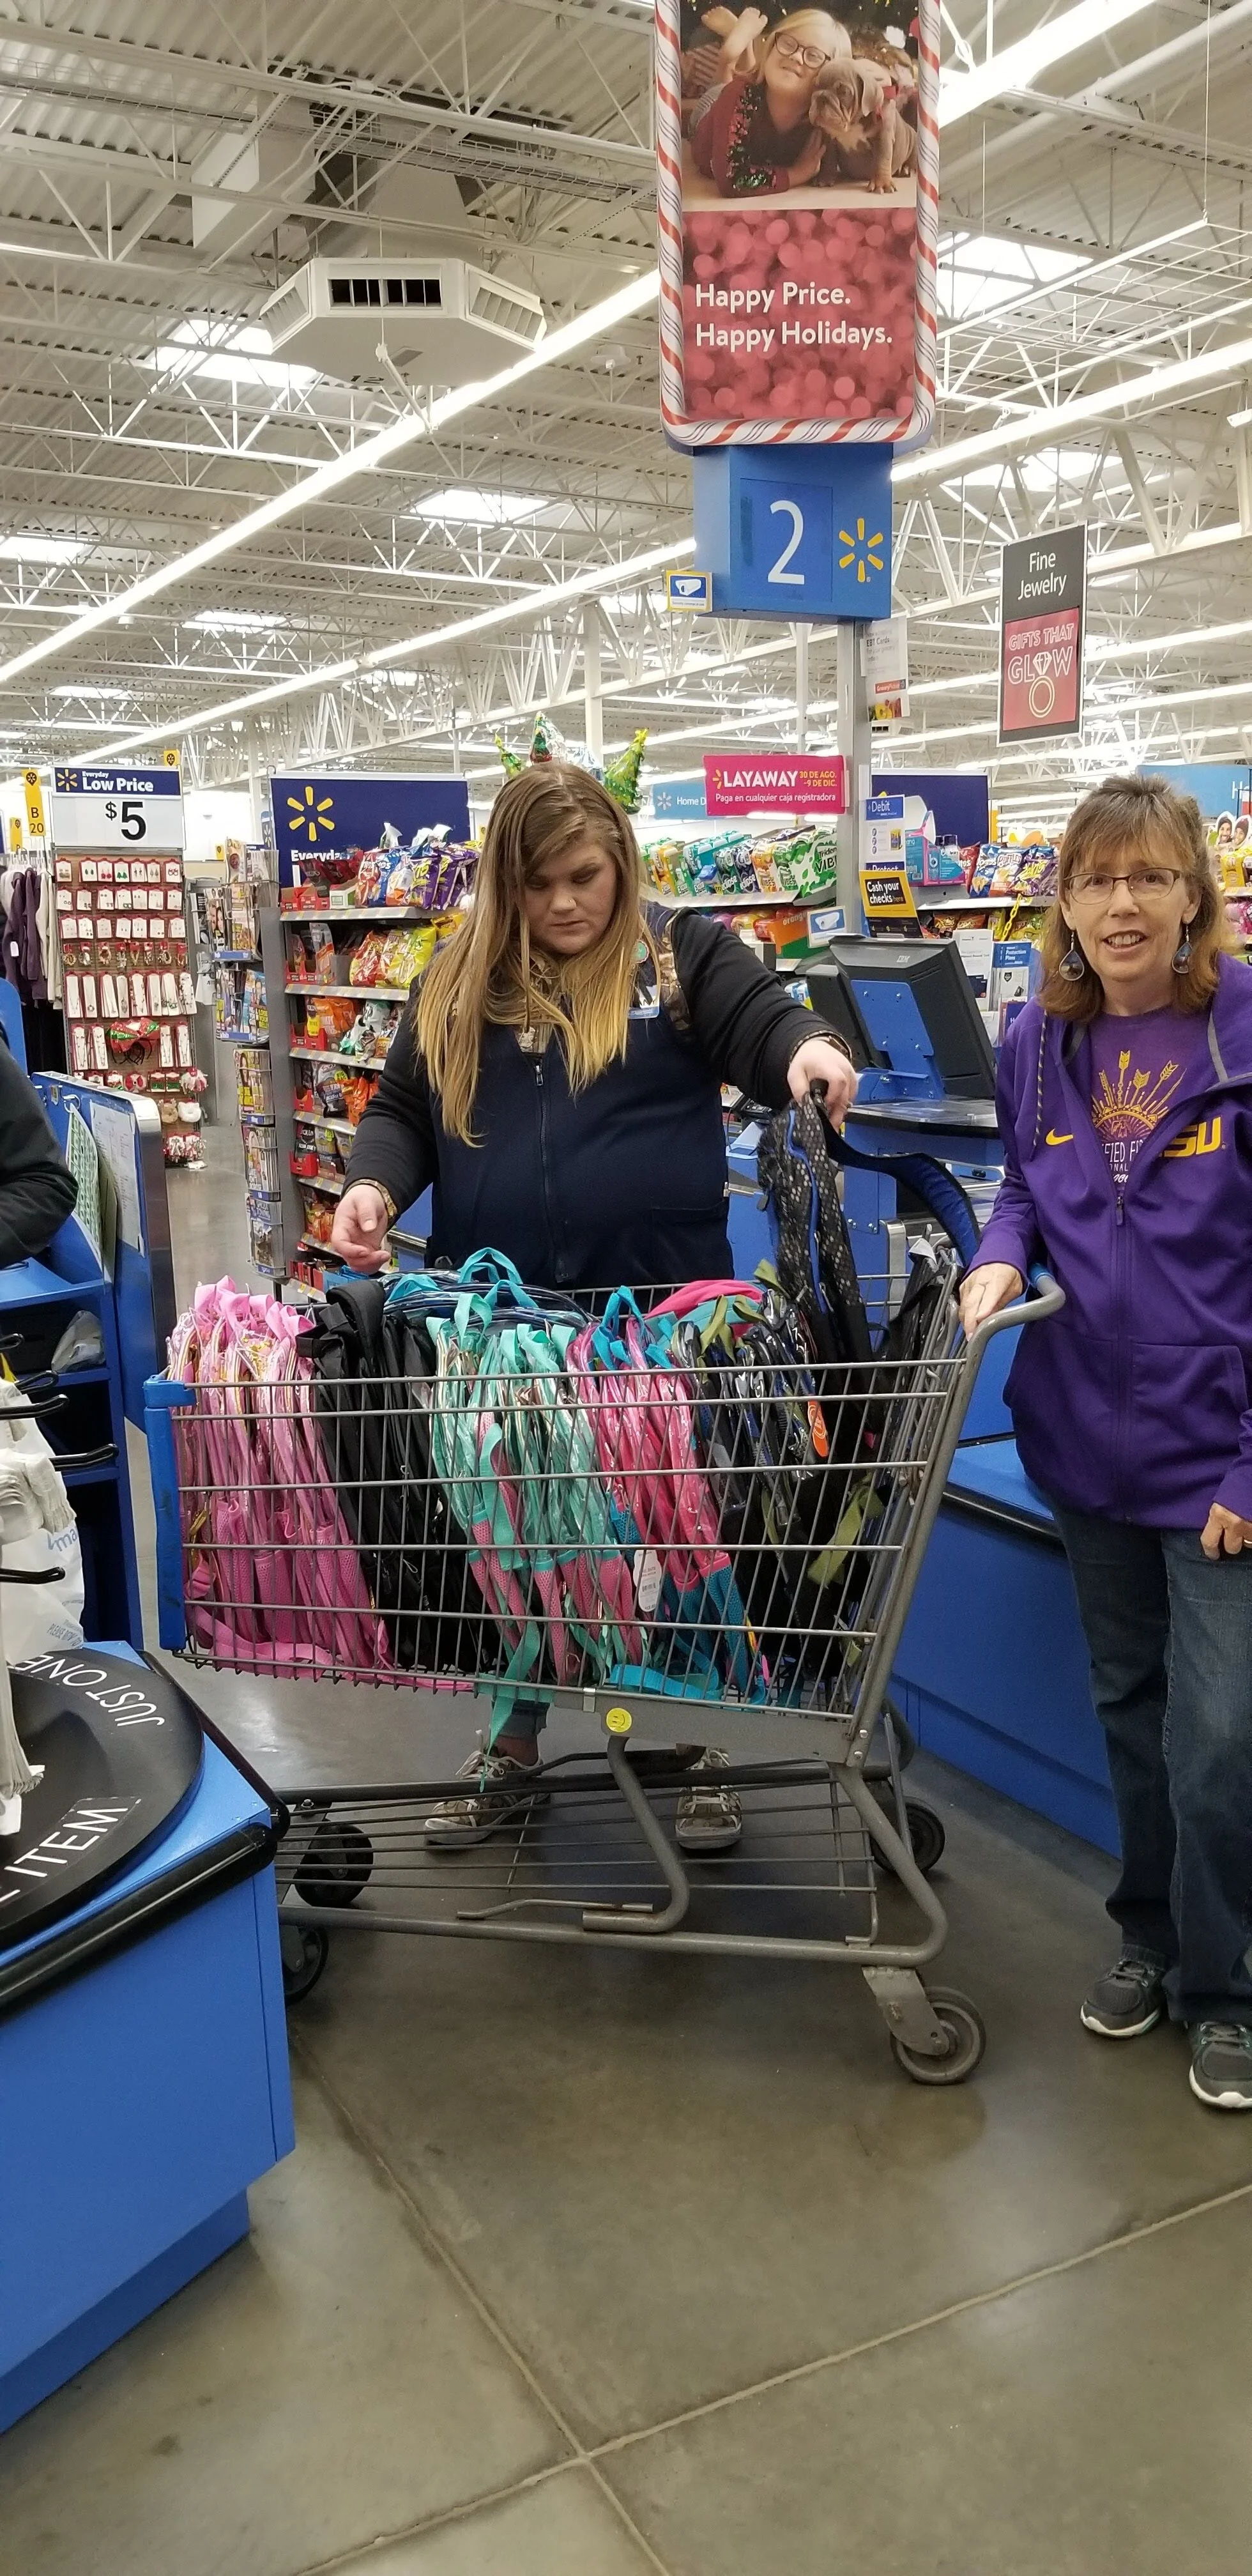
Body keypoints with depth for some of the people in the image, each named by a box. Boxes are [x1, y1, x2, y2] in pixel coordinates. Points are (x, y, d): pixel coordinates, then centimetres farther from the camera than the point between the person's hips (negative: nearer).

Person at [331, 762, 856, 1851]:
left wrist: (808, 1047, -37)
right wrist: (375, 1185, -10)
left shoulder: (684, 955, -1)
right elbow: (404, 1110, 10)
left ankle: (697, 1751, 29)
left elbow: (761, 1021, -13)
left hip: (662, 1308, -3)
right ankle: (515, 1749, 32)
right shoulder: (458, 985, 8)